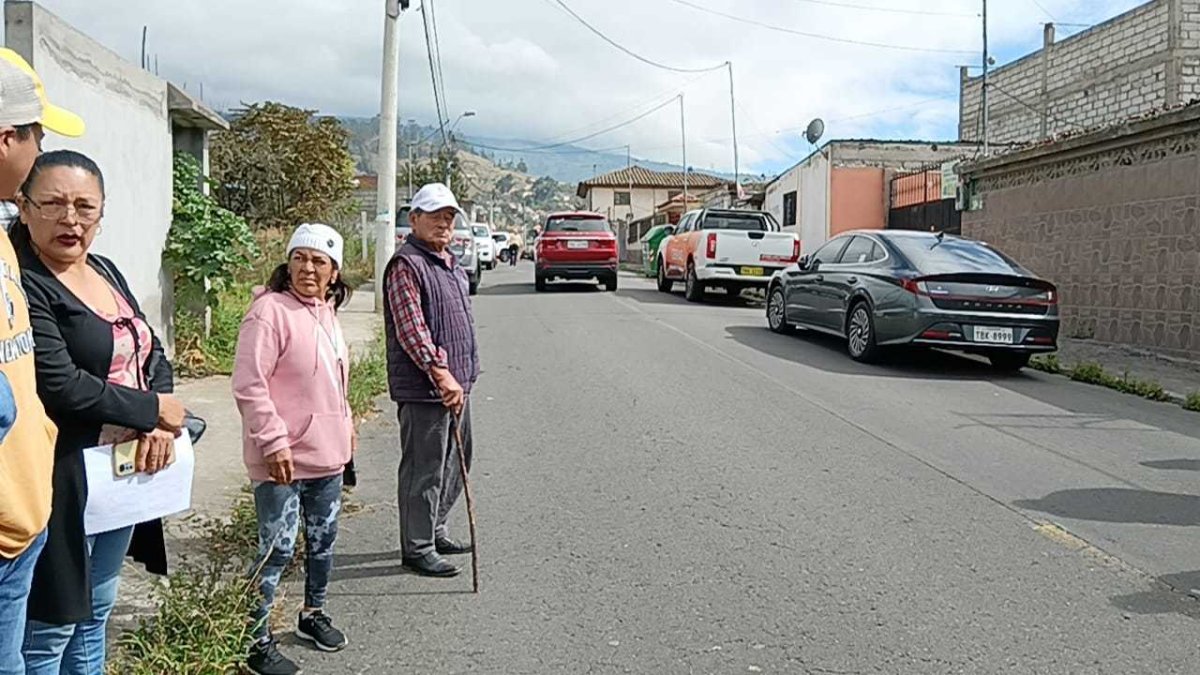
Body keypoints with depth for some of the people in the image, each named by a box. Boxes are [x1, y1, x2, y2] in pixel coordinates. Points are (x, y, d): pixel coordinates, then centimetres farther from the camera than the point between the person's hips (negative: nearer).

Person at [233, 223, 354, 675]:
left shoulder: (327, 312, 10)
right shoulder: (270, 310, -16)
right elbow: (248, 385, -20)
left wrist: (345, 425, 23)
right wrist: (275, 442, -22)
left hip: (328, 453, 8)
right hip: (283, 459, -8)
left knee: (322, 540, 19)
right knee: (278, 549, -1)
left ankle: (313, 614, 38)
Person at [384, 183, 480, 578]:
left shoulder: (451, 265, 18)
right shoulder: (406, 265, -12)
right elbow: (411, 328, -22)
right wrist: (441, 374, -26)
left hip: (456, 384, 10)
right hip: (423, 389, -10)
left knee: (454, 463, 18)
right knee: (424, 469, -3)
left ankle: (434, 531, 33)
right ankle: (417, 549, 9)